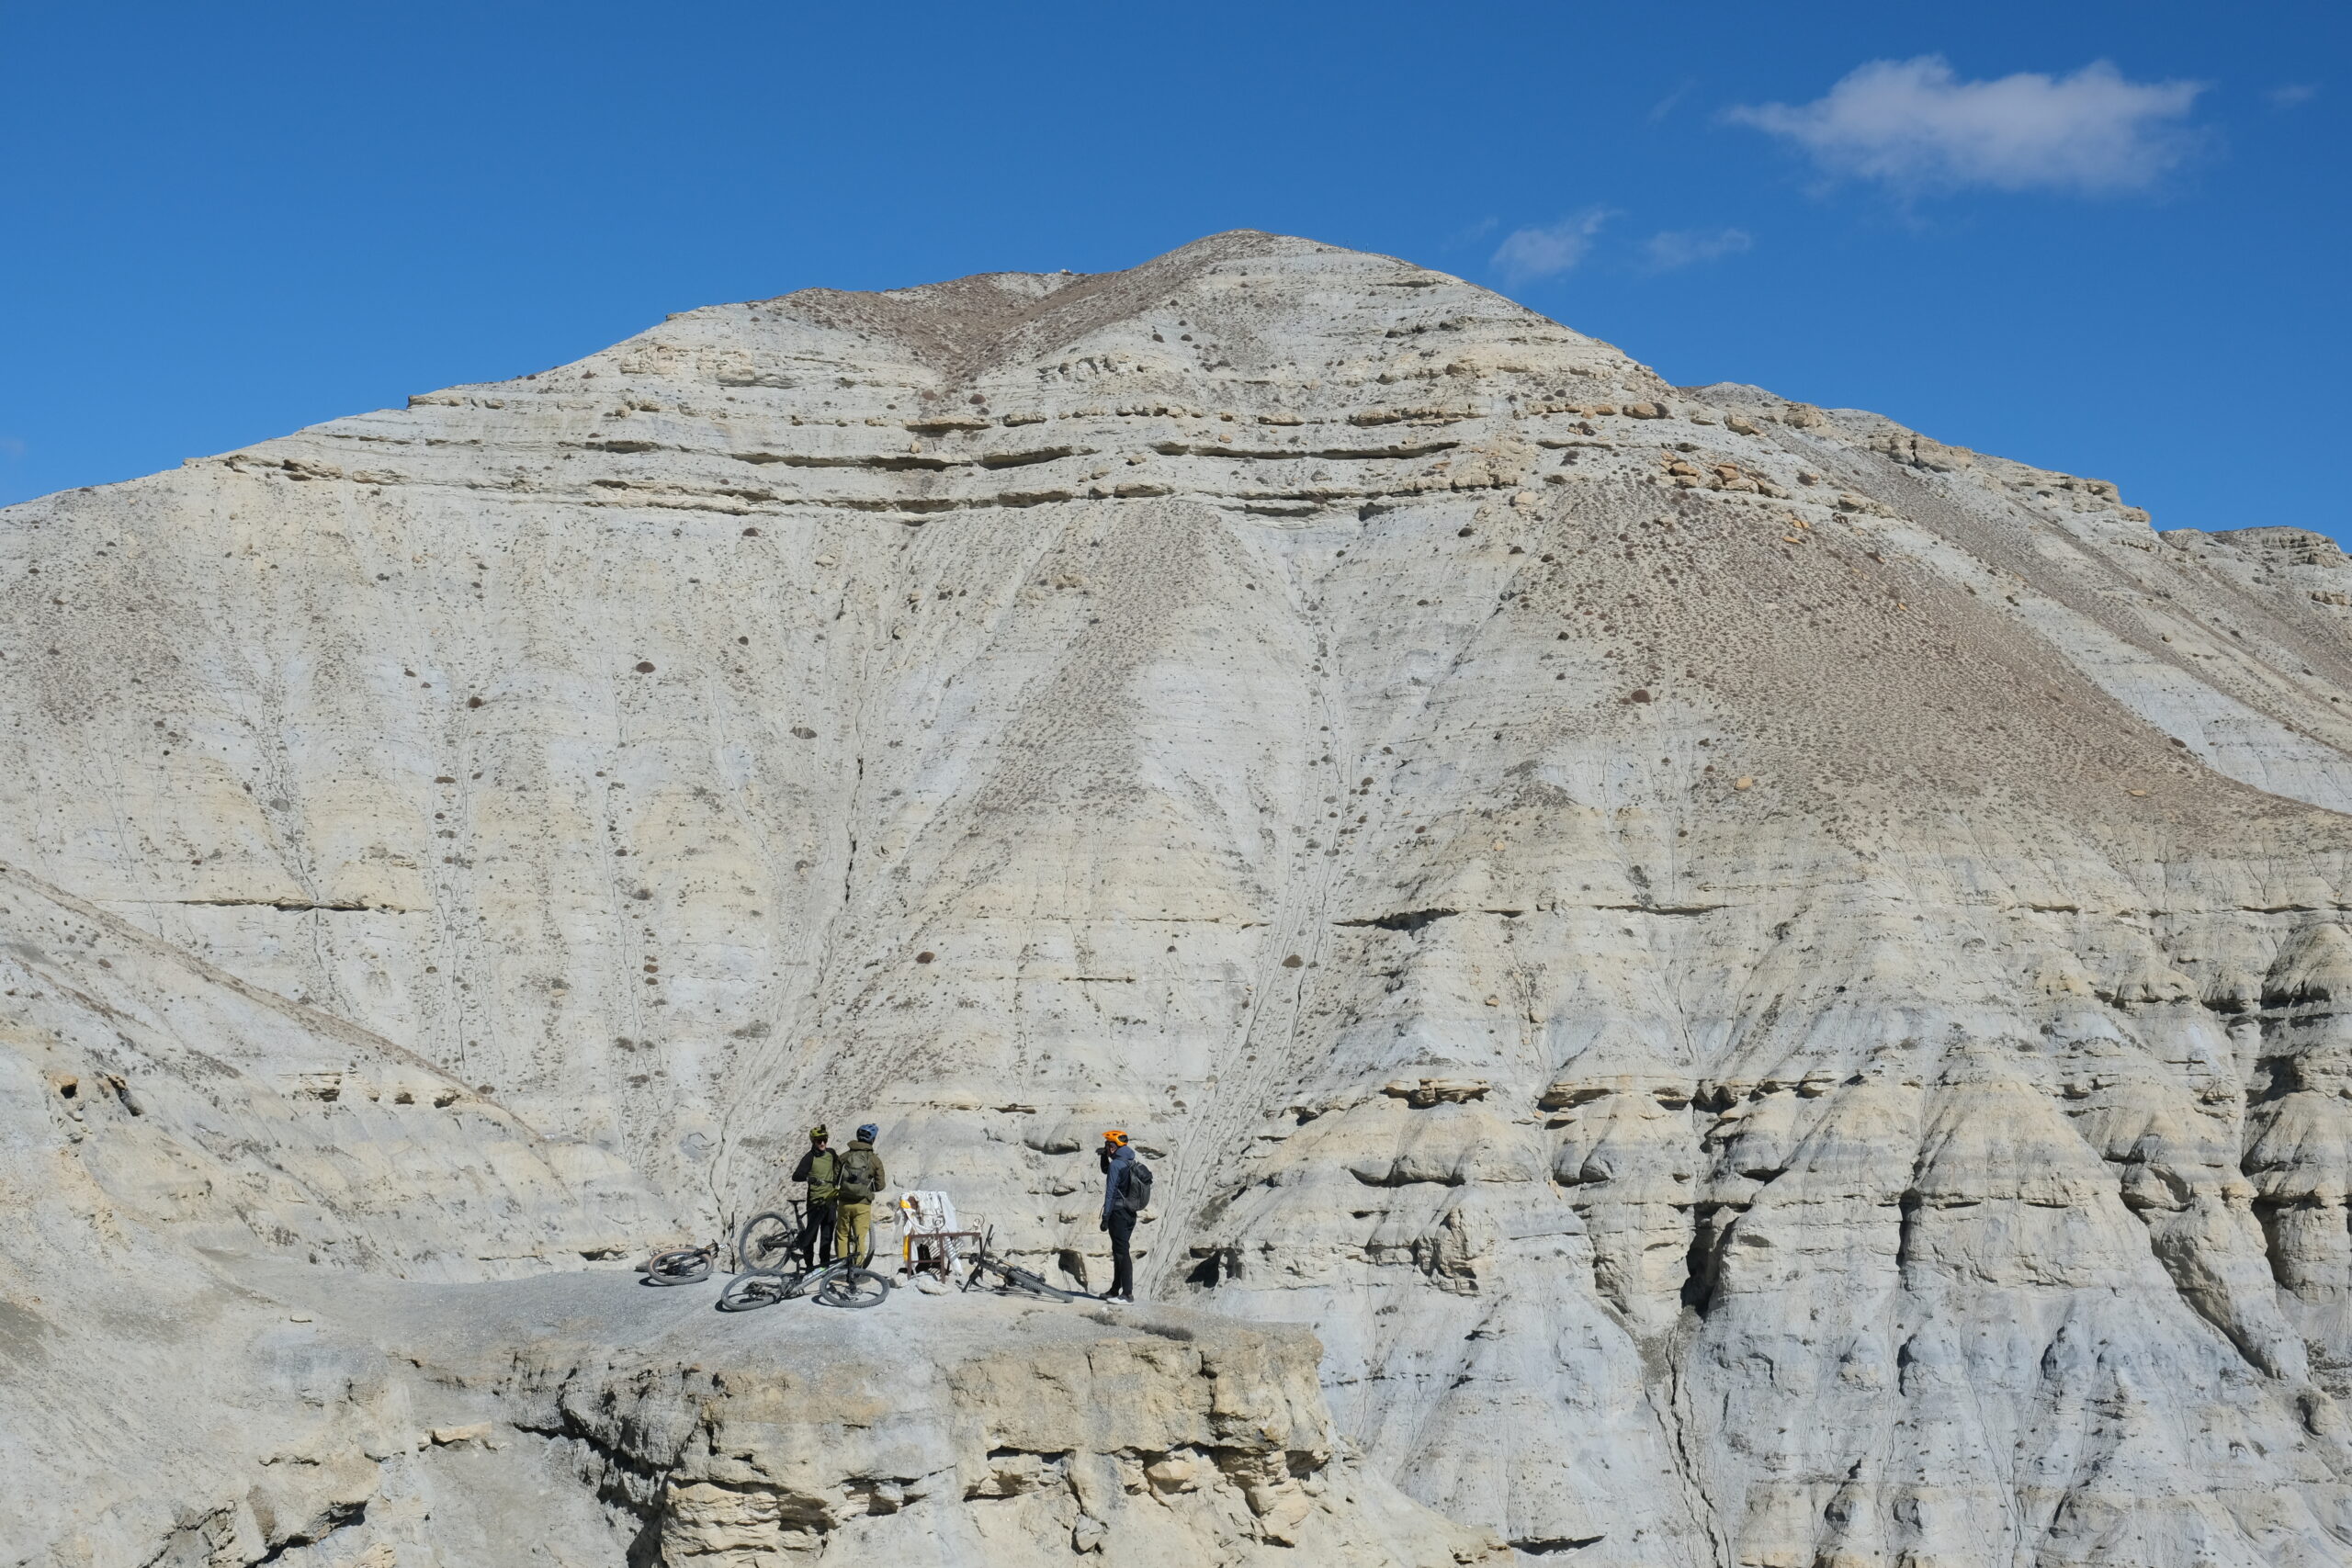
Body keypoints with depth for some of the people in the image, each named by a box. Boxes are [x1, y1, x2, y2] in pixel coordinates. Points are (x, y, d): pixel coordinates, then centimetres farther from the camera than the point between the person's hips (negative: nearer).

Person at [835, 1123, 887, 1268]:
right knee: (860, 1237, 4)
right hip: (863, 1204, -2)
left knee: (843, 1235, 13)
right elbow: (880, 1185, -1)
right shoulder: (875, 1160, -4)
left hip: (844, 1203, 2)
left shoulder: (844, 1156, 1)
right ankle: (858, 1266, 2)